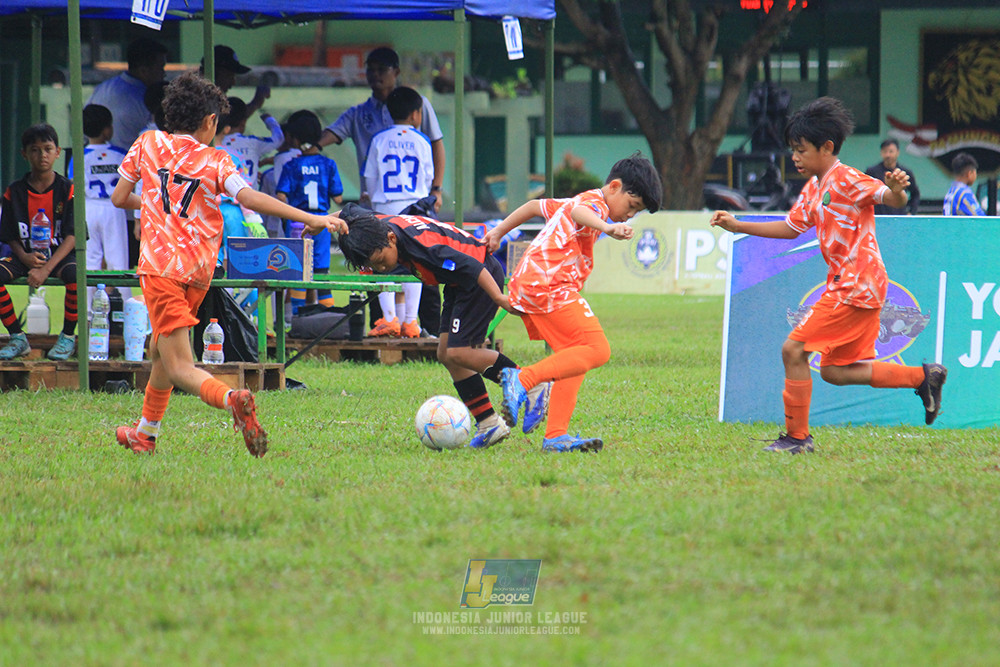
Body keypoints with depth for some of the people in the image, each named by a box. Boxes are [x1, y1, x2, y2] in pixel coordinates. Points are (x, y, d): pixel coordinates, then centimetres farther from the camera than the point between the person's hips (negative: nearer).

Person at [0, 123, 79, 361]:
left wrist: (47, 268, -22)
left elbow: (72, 236, -9)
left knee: (75, 275, -37)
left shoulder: (67, 190, -3)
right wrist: (25, 257, -17)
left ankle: (68, 337, -11)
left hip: (60, 254, -3)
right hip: (26, 256, 3)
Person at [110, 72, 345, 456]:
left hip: (160, 264, -3)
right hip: (199, 271, 3)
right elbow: (249, 198, -14)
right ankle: (146, 433, 38)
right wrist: (310, 219, -16)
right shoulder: (215, 161, 2)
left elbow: (119, 198, 15)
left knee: (179, 367, -11)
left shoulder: (147, 145, 7)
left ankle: (231, 399, -40)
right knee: (159, 349, 25)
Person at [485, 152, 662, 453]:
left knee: (573, 359, 9)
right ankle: (523, 380, -25)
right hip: (550, 285, -11)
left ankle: (556, 436, 0)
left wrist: (499, 232, 53)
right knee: (596, 351, -17)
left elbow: (535, 205, 42)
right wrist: (608, 227, -50)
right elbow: (580, 213, -29)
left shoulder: (579, 201, 29)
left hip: (525, 286, 11)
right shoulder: (595, 202, -4)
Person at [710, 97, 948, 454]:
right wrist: (737, 226, 19)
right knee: (835, 370, 12)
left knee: (794, 349, -11)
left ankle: (797, 436, -2)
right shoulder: (813, 189, 15)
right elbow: (791, 227, 25)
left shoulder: (847, 181, -13)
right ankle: (923, 376, 15)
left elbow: (894, 200, -22)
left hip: (856, 287, -10)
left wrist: (896, 189, -47)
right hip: (846, 286, 10)